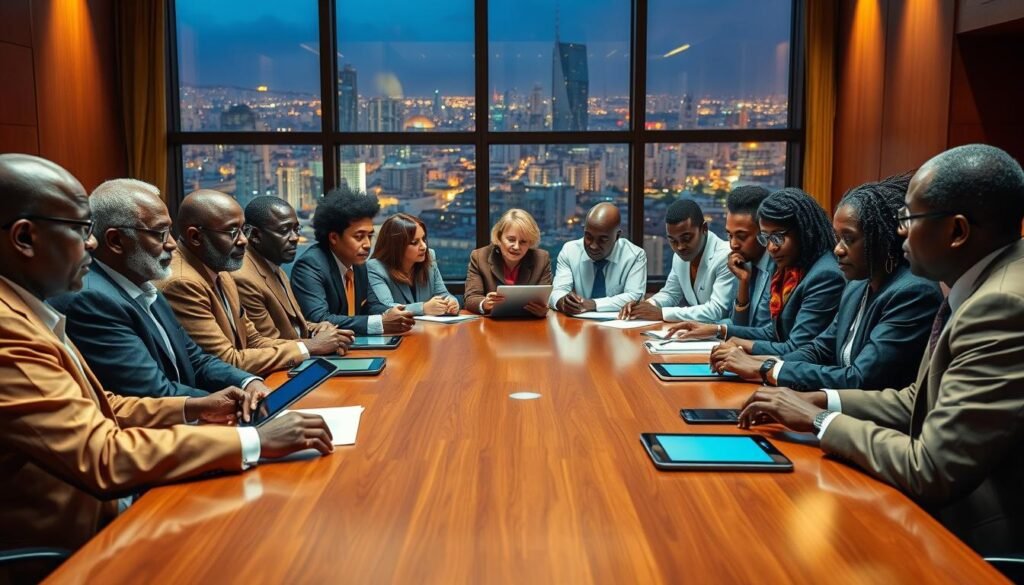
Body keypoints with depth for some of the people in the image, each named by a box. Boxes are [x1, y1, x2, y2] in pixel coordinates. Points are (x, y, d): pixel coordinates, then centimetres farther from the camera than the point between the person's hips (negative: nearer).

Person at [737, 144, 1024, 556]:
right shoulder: (982, 284, 4)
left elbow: (930, 472, -26)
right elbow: (918, 402, 11)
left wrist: (820, 420, -13)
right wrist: (820, 402, -2)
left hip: (977, 536, -7)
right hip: (949, 508, 7)